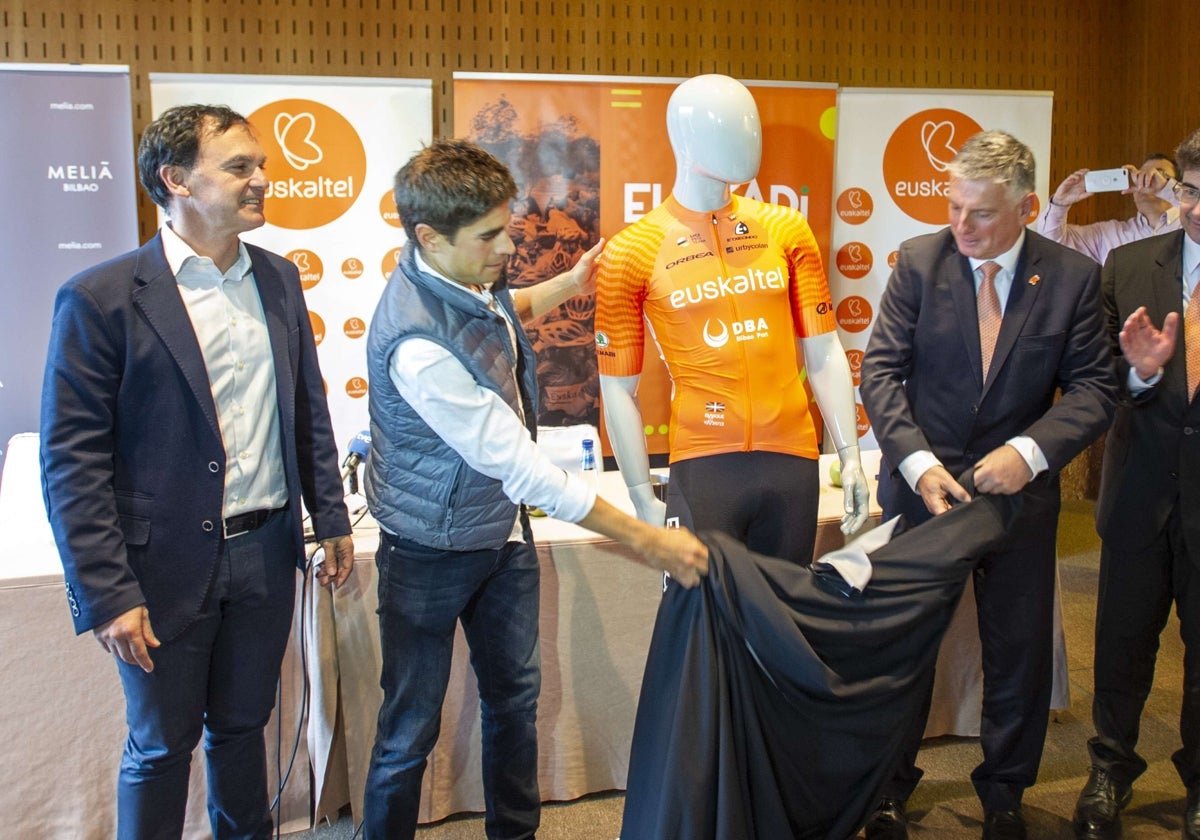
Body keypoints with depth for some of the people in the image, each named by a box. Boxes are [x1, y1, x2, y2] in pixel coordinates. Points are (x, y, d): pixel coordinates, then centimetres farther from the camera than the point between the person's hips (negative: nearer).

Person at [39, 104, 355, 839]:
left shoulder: (279, 279, 4)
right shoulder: (103, 298, -14)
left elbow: (310, 409, 12)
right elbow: (73, 461, -13)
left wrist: (332, 521, 11)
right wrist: (107, 595, -15)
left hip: (266, 553, 5)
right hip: (169, 568, -4)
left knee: (242, 727, 20)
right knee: (162, 745, 13)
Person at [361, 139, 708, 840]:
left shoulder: (467, 272, -7)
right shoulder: (418, 345, -35)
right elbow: (523, 468, -32)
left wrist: (567, 286, 6)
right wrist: (650, 541, -28)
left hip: (504, 530, 8)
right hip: (433, 551, -8)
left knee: (515, 695, 20)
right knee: (411, 729, 6)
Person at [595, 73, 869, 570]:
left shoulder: (786, 230, 7)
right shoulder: (632, 252, -1)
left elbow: (823, 355, 9)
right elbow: (618, 389, 0)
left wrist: (850, 456, 3)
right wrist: (643, 497, -3)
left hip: (793, 459, 3)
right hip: (703, 468, -2)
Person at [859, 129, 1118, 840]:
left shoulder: (1073, 276, -6)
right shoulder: (920, 261, -6)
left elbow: (1093, 388, -5)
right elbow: (882, 370, -7)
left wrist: (1030, 451, -21)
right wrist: (918, 462, -19)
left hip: (1020, 488, 1)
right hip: (925, 482, 0)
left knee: (1020, 648, 12)